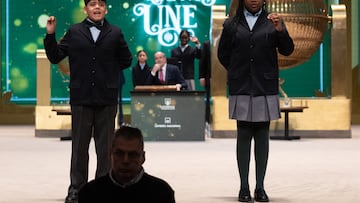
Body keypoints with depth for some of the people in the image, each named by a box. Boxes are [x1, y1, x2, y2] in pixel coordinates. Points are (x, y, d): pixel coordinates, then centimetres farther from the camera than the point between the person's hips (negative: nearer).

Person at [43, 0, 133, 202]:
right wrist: (50, 35, -6)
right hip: (81, 97, 0)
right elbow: (55, 57, 4)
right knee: (79, 146, 6)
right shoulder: (74, 32, 5)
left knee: (106, 146, 6)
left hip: (107, 98, 0)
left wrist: (109, 71, 3)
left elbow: (126, 60, 11)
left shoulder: (115, 33, 5)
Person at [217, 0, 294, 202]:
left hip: (266, 88, 0)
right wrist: (237, 73, 9)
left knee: (262, 136, 3)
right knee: (244, 136, 1)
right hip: (241, 88, 0)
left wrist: (280, 30, -16)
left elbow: (287, 50, -1)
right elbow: (223, 54, 14)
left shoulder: (273, 22, 7)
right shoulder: (232, 24, 7)